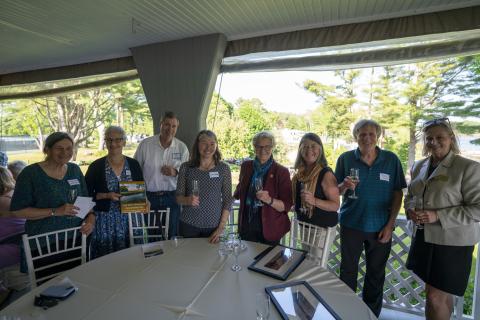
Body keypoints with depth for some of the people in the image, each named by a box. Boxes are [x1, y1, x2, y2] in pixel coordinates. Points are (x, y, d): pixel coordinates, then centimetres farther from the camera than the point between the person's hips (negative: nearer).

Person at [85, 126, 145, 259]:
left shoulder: (134, 164, 3)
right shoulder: (96, 166, -3)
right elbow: (86, 194, 0)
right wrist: (106, 196, -15)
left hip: (129, 218, 2)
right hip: (104, 219, -1)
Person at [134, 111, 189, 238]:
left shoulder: (182, 147, 1)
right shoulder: (145, 144, -3)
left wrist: (176, 172, -14)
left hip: (171, 198, 1)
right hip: (149, 197, 0)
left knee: (172, 236, 12)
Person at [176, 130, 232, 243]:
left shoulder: (223, 168, -4)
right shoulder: (186, 167, -3)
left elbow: (227, 199, -3)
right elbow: (178, 197, 1)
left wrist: (221, 227, -7)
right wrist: (187, 200, -21)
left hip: (214, 226, 0)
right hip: (189, 225, 0)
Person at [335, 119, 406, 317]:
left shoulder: (391, 159, -4)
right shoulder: (345, 158, -5)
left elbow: (398, 193, -1)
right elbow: (336, 191, 1)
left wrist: (390, 224, -6)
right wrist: (344, 186, -22)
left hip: (380, 227, 1)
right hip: (351, 225, 0)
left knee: (376, 273, 16)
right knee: (348, 271, 12)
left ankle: (372, 313, 37)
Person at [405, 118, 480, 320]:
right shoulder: (419, 166, 7)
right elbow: (410, 196, 16)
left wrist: (438, 216, -23)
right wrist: (411, 210, -5)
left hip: (451, 241, -5)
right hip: (424, 237, 6)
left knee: (435, 297, 1)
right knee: (441, 293, 20)